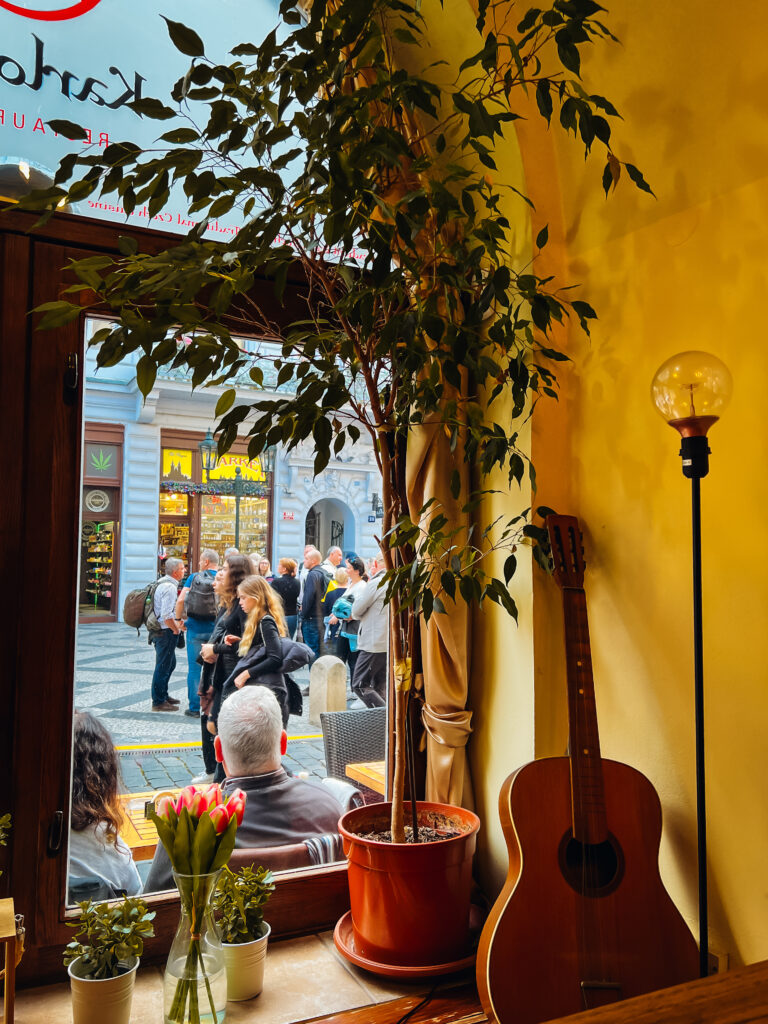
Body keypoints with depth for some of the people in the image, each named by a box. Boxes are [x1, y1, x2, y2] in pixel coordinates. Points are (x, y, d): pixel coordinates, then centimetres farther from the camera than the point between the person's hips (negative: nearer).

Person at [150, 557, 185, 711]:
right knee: (163, 666, -2)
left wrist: (177, 622, 16)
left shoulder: (164, 583, 13)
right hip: (166, 632, -11)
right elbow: (167, 615, -26)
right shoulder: (169, 587, -20)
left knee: (170, 664, 22)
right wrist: (176, 630, -14)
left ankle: (163, 695, 34)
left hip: (159, 629, 11)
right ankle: (158, 702, 7)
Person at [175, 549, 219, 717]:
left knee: (194, 668, 7)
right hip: (215, 630, 0)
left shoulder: (193, 577, -1)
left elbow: (180, 600, -9)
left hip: (195, 629, 0)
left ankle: (194, 707, 10)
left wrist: (178, 618, 4)